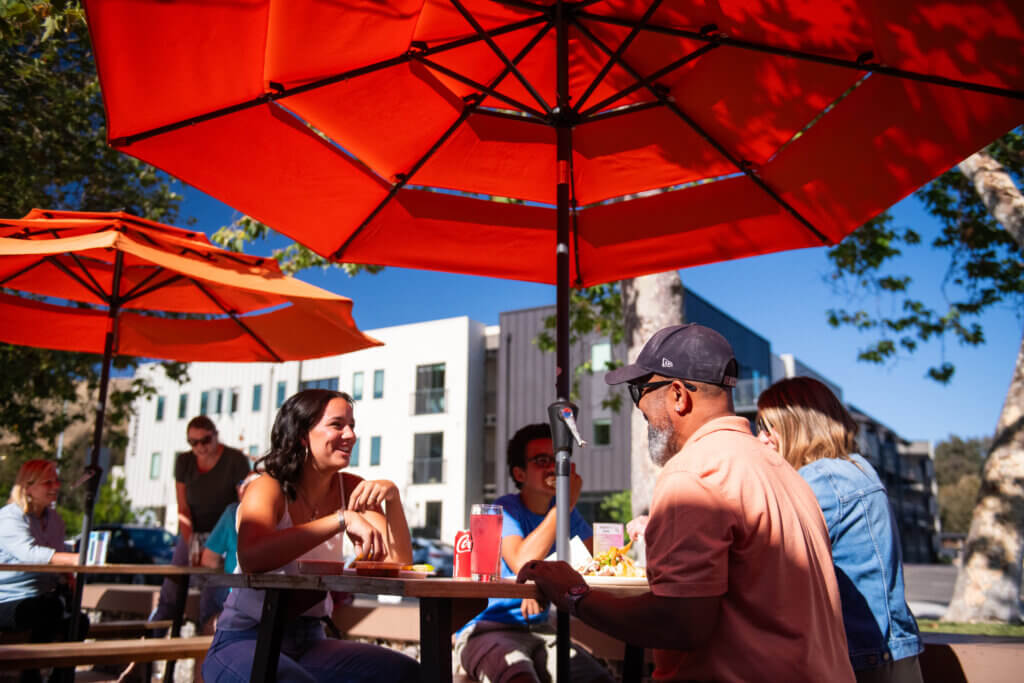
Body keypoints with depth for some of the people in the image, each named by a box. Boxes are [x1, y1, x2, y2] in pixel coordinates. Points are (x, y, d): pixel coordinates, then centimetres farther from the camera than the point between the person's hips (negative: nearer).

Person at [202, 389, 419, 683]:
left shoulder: (350, 488, 4)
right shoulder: (268, 488, -12)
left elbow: (399, 564, -3)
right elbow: (251, 556, -35)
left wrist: (392, 498, -18)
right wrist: (342, 519, -36)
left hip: (309, 642, 5)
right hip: (244, 642, -5)